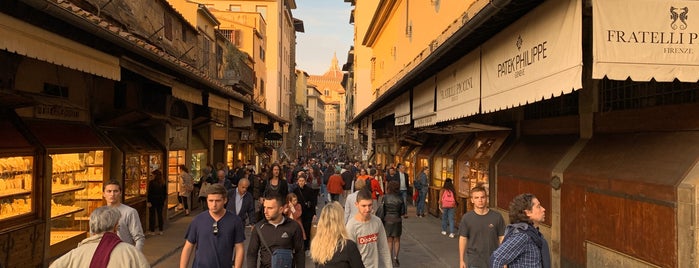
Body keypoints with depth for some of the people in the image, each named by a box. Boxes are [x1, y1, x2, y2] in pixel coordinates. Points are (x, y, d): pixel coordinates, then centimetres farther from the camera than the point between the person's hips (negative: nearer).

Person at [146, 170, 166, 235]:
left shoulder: (151, 182, -12)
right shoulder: (163, 183, 3)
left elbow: (149, 193, -13)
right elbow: (165, 192, 8)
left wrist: (149, 201, -10)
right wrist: (163, 200, 16)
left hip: (153, 200, -4)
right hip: (160, 200, 5)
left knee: (152, 215, 4)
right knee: (160, 215, 11)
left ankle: (152, 230, 7)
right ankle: (161, 230, 14)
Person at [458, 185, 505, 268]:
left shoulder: (497, 217, -7)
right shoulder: (466, 218, -7)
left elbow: (502, 238, 0)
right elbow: (463, 239, -1)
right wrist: (461, 260, 1)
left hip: (493, 261, 1)